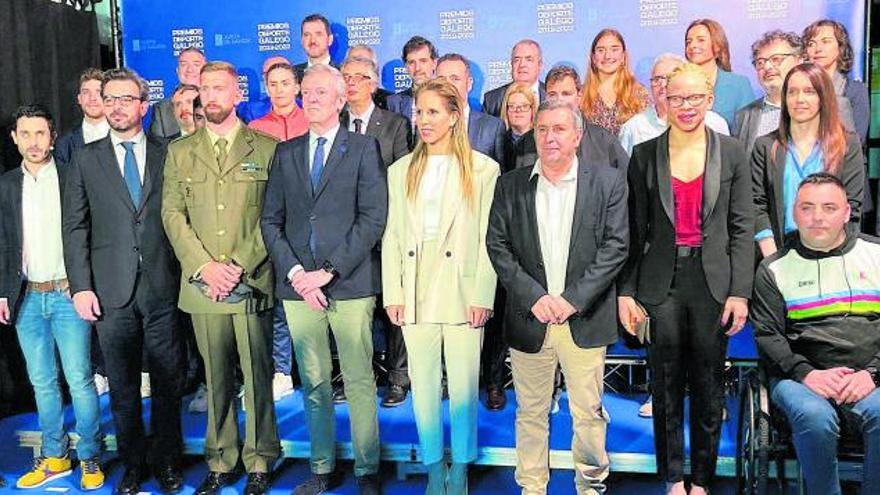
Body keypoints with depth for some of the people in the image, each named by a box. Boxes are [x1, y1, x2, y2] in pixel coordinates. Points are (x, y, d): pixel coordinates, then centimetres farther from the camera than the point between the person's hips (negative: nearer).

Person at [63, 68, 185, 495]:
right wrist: (81, 287, -3)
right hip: (112, 291, 1)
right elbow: (74, 227, 4)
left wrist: (186, 273, -2)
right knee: (122, 385, 10)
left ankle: (166, 460, 23)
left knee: (167, 381, 7)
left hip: (162, 287, 0)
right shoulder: (86, 159, 6)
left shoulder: (167, 155, 6)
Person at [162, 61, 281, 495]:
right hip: (202, 286, 2)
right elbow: (172, 214, 6)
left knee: (257, 376, 3)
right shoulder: (180, 151, 12)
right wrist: (205, 266, -8)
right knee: (216, 377, 9)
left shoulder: (266, 148, 4)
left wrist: (240, 265, -11)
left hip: (253, 283, -2)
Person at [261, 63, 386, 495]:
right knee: (313, 383, 10)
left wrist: (328, 271, -12)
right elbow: (270, 220, 9)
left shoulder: (364, 148, 2)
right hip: (298, 286, 4)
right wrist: (295, 272, -6)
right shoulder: (286, 153, 14)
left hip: (350, 284, -3)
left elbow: (373, 217, -7)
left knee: (359, 382, 1)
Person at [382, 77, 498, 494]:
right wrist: (393, 294, 1)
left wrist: (482, 295, -9)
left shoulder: (483, 169, 2)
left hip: (462, 291, -3)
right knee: (423, 385, 9)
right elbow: (392, 236, 9)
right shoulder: (400, 170, 12)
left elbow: (488, 238, -2)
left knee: (463, 385, 3)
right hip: (416, 293, 3)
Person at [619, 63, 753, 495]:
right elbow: (634, 230, 3)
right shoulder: (644, 155, 2)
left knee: (709, 388, 9)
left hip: (713, 281, 0)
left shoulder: (732, 153, 3)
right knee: (666, 388, 8)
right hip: (661, 283, 0)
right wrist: (626, 291, -2)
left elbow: (742, 228, 2)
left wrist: (740, 291, -4)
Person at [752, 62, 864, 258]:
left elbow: (851, 208, 3)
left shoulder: (848, 145, 7)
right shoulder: (765, 146, 8)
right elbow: (757, 206, 2)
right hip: (780, 251, 0)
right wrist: (772, 257, -8)